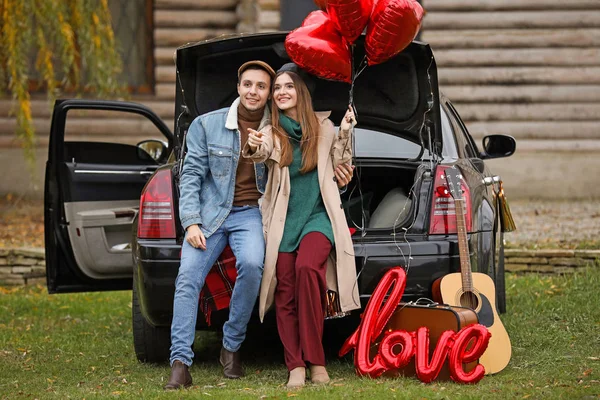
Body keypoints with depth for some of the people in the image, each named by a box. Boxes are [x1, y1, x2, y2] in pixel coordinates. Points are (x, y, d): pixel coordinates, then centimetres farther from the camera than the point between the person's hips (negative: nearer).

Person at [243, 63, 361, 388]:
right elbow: (261, 154, -16)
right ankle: (296, 367, -7)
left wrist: (344, 134, -5)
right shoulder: (272, 133, 6)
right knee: (286, 292, -9)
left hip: (318, 215, -2)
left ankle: (315, 360, -22)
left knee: (307, 267, -27)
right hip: (284, 220, 2)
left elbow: (341, 174, 9)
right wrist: (253, 148, -40)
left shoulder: (323, 126, 7)